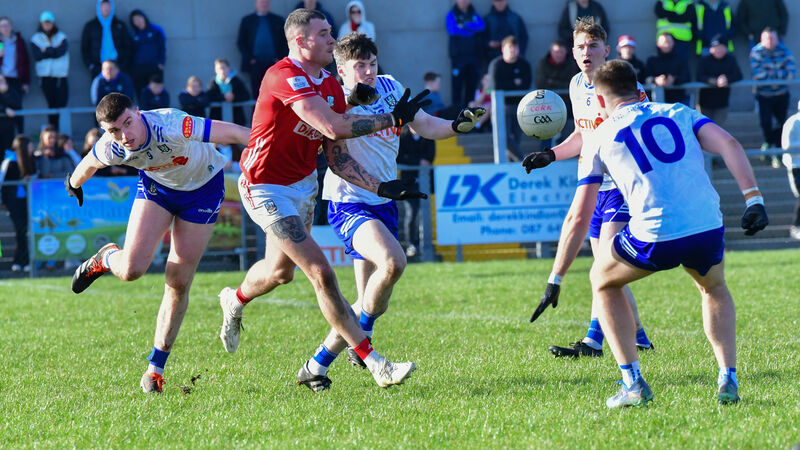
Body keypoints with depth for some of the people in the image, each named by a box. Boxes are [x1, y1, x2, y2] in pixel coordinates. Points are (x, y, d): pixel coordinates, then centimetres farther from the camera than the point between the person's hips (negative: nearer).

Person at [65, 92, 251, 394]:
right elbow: (88, 165, 0)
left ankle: (156, 368, 10)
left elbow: (231, 133, -38)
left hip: (202, 186, -2)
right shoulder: (110, 149, -26)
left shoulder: (170, 126, -41)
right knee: (131, 269, -16)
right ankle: (106, 259, 23)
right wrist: (74, 184, 20)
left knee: (178, 283, -4)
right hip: (157, 184, 2)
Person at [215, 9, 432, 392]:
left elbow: (337, 158, 5)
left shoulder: (331, 87, 2)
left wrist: (380, 187, -8)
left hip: (303, 184, 9)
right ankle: (375, 364, -13)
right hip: (265, 188, -9)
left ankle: (235, 301, 58)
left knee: (282, 270, 25)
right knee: (321, 273, -14)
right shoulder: (284, 77, -26)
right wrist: (393, 119, -29)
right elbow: (334, 128, -37)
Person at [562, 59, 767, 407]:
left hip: (654, 238, -3)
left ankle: (634, 385, 16)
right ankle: (728, 382, 19)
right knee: (714, 289, 36)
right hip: (708, 228, 3)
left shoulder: (601, 138, 16)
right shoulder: (680, 114, 21)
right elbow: (728, 145, 3)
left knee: (603, 282, 27)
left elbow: (579, 217, 16)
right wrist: (753, 198, -1)